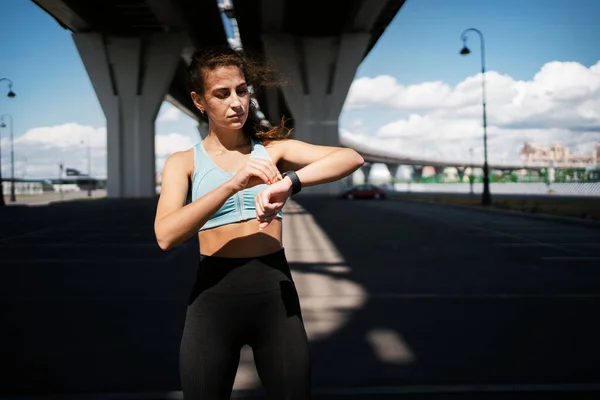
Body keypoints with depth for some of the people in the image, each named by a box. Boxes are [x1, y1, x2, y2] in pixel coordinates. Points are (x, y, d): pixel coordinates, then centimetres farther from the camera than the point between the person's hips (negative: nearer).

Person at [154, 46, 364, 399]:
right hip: (214, 297, -1)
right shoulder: (184, 162, 3)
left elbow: (352, 158, -9)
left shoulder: (274, 149, 6)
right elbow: (166, 236, -14)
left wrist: (290, 183, -26)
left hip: (275, 293, 1)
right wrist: (234, 184, -24)